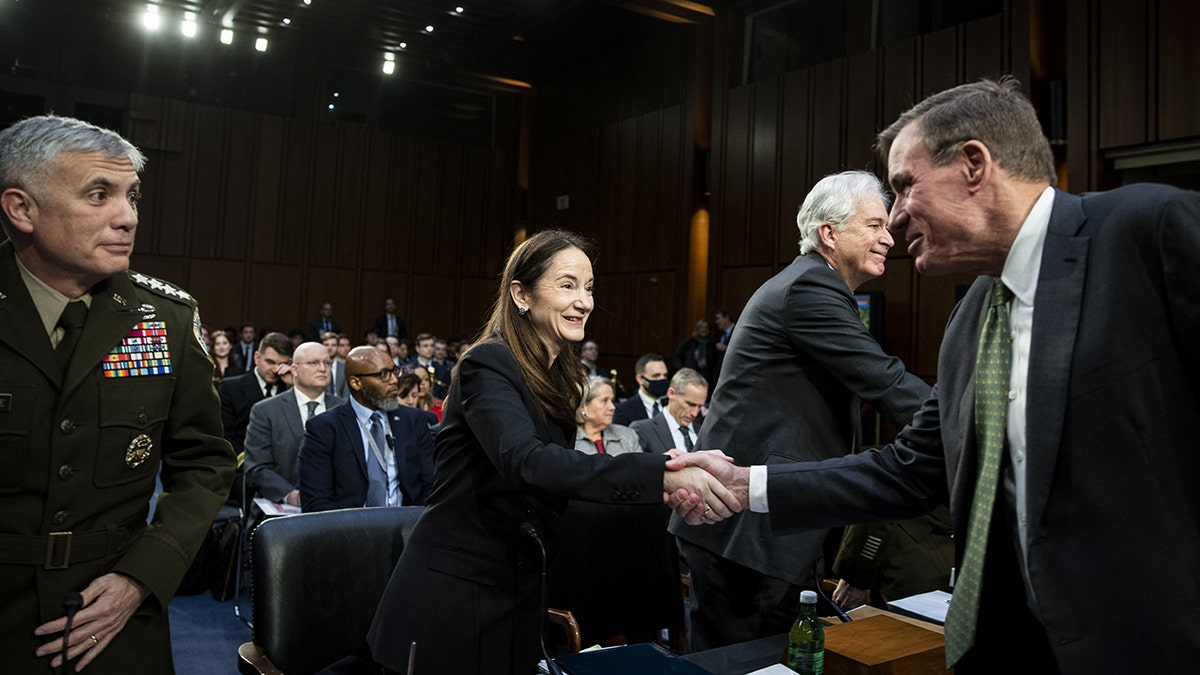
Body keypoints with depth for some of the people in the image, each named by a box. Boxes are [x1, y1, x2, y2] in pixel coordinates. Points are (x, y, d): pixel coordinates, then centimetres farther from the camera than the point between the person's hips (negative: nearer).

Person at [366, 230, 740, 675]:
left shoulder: (559, 378, 7)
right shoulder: (489, 366, -18)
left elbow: (558, 479, 5)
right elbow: (526, 463, -35)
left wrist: (665, 488, -9)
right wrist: (660, 474, -43)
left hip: (520, 593, 7)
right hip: (452, 594, -7)